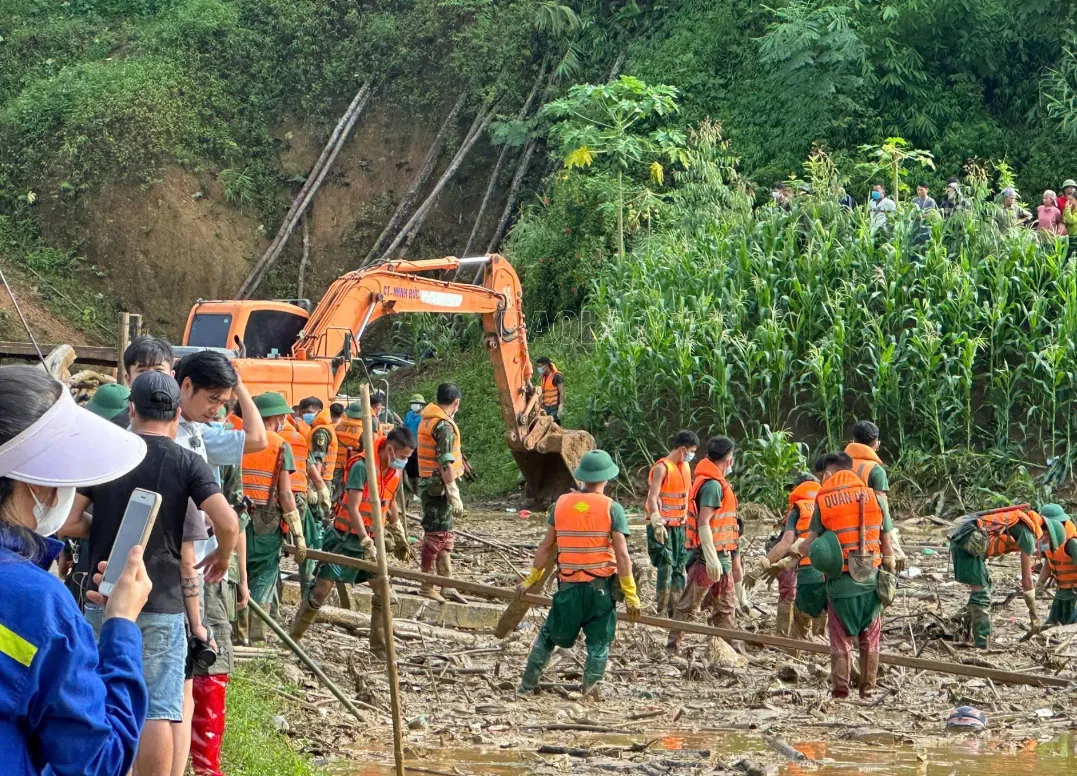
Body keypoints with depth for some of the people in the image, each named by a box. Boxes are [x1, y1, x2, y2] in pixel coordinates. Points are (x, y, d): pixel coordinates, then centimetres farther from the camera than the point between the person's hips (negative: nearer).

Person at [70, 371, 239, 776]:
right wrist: (222, 556, 4)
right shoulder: (187, 462, -5)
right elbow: (227, 522, -16)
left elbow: (67, 521, -4)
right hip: (161, 605, -2)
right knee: (157, 712, -1)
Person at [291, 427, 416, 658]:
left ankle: (379, 647, 5)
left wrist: (399, 538, 24)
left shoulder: (396, 471, 1)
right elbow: (353, 508, -26)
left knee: (382, 591, -4)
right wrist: (366, 543, -31)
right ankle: (292, 639, 9)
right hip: (345, 537, -6)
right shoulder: (361, 466, -21)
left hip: (370, 539, 6)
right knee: (321, 590, -4)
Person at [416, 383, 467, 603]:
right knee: (436, 535, -3)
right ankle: (427, 586, 1)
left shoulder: (427, 420, 13)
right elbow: (445, 464, -21)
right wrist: (455, 495, -21)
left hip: (427, 484, 10)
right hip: (439, 486, -10)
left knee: (444, 537, 13)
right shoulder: (444, 426, -17)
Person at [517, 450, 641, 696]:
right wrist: (631, 595, -6)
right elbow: (621, 555, -11)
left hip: (568, 586, 2)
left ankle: (527, 686, 17)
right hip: (600, 587, -2)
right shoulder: (612, 508, -8)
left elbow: (546, 547, 6)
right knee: (598, 643, 8)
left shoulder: (561, 504, 1)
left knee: (548, 636, 17)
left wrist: (531, 579, 19)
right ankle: (589, 690, 1)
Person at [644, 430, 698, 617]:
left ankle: (676, 609, 16)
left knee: (679, 568, 9)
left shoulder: (686, 467, 12)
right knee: (665, 567, -9)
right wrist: (657, 522, -29)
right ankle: (661, 612, -5)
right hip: (663, 527, -8)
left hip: (680, 526, 8)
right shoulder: (662, 468, -12)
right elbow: (652, 497, -19)